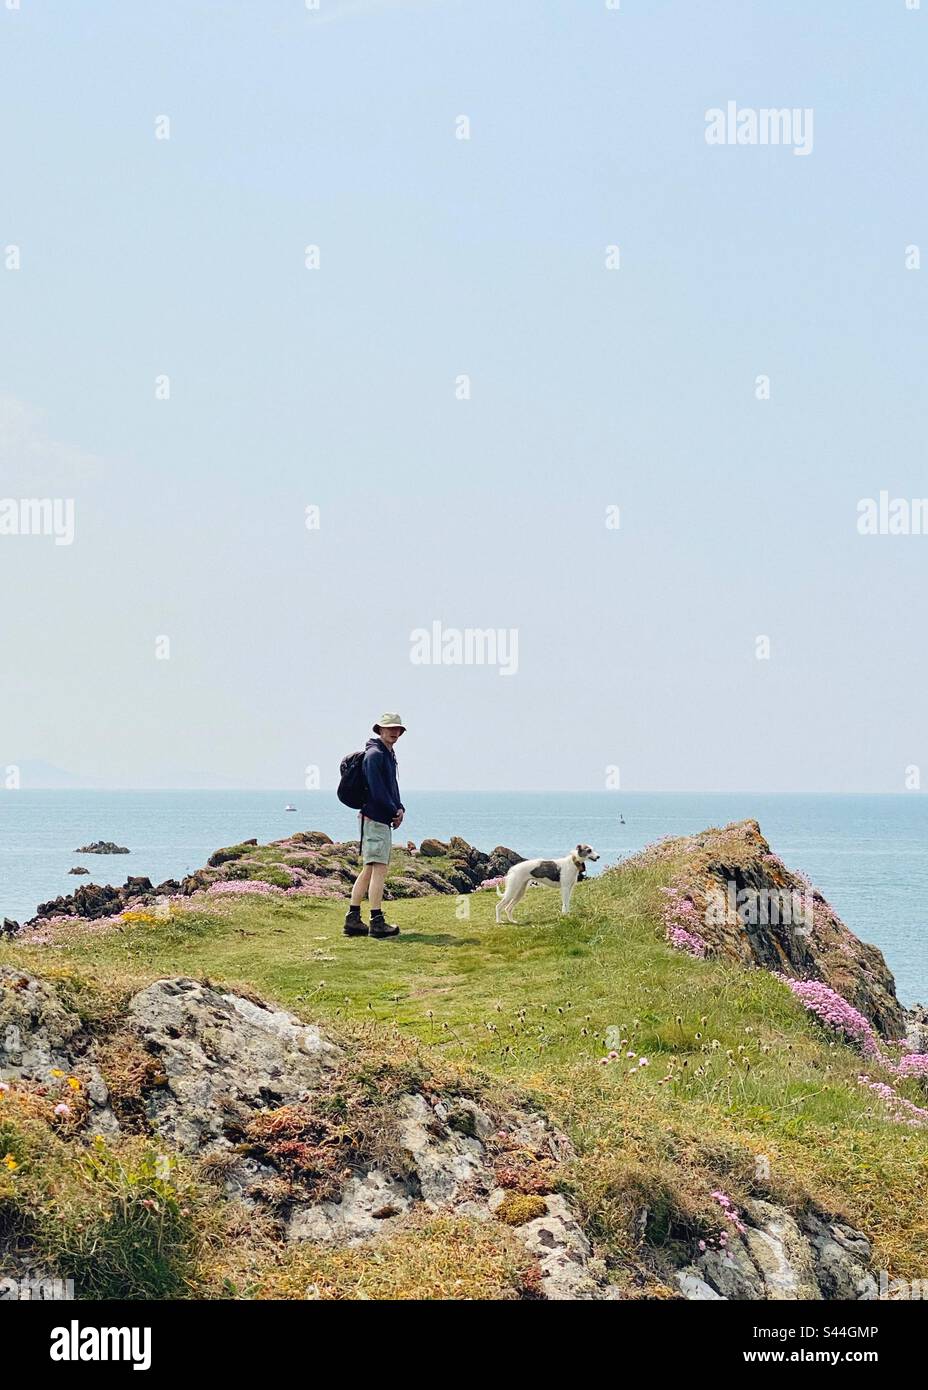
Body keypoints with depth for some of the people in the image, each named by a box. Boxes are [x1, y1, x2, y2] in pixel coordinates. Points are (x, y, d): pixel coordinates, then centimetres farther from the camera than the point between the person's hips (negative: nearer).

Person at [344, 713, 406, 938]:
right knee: (378, 869, -10)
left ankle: (353, 920, 12)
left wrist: (399, 809, 5)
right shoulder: (375, 754, -12)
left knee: (368, 870, 10)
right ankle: (377, 923, -10)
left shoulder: (388, 755, 20)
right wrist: (394, 812, -9)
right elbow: (377, 790, -19)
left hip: (384, 818, 10)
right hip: (375, 818, -10)